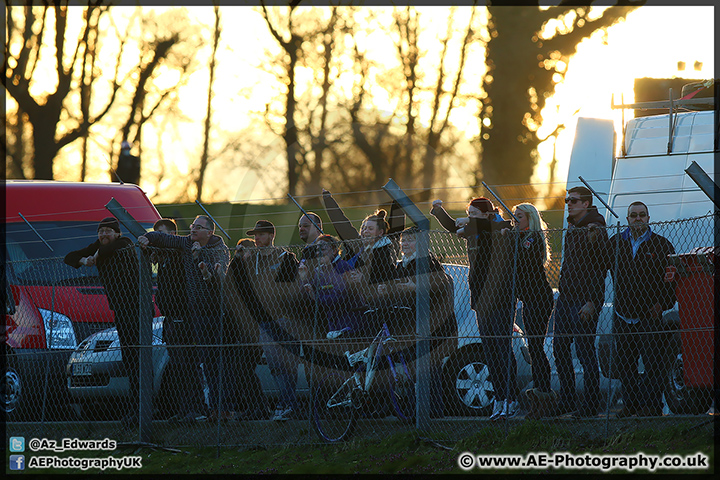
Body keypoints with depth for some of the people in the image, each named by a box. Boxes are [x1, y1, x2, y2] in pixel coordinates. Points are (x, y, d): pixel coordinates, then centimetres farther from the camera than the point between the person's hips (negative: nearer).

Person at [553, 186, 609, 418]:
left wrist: (591, 302, -19)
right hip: (565, 298, 9)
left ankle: (591, 405, -3)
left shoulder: (595, 231, -11)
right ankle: (566, 401, 15)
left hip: (584, 301, -9)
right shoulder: (571, 229, 16)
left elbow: (600, 269, -15)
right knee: (559, 349, 8)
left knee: (585, 351, -7)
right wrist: (562, 293, 17)